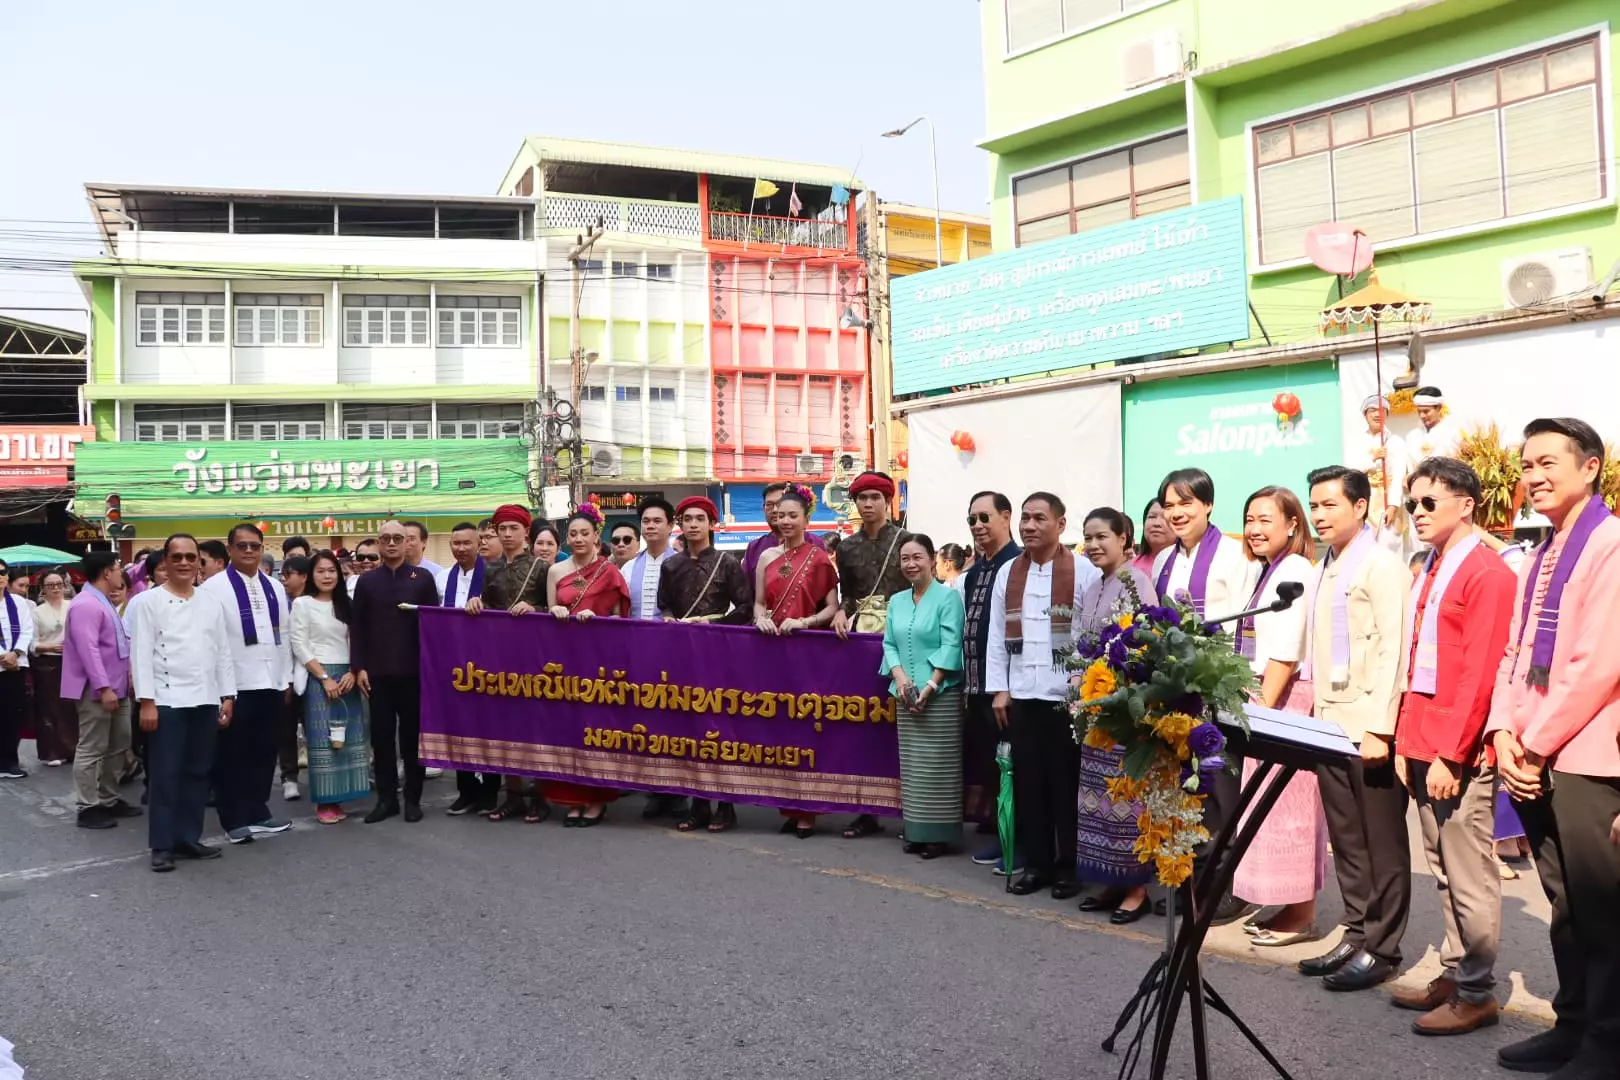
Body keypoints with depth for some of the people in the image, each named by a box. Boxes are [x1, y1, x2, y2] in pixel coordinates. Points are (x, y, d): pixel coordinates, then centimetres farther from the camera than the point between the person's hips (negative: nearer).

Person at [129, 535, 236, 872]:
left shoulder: (212, 604, 11)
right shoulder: (147, 602, -2)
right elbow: (141, 654, -7)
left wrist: (227, 697, 7)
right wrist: (146, 701, -12)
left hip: (205, 701, 5)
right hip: (166, 701, -4)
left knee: (197, 773, 10)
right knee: (165, 775, -1)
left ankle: (189, 838, 19)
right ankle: (162, 845, 7)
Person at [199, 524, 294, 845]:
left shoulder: (275, 588, 13)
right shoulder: (213, 588, -7)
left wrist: (286, 679, 12)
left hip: (270, 684, 6)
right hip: (234, 686, -6)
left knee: (265, 752, 13)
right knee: (231, 755, 5)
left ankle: (257, 812, 25)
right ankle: (235, 819, 15)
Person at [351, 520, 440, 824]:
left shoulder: (423, 578, 3)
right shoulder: (367, 580, 8)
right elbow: (357, 627, 6)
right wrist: (359, 667, -2)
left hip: (413, 671, -2)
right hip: (377, 672, 2)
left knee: (413, 735, 5)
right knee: (381, 736, 5)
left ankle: (413, 799, 13)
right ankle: (386, 798, 15)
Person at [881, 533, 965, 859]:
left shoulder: (948, 596, -4)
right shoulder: (896, 601, 13)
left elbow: (951, 646, -11)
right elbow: (890, 645, 11)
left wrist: (929, 686, -17)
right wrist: (900, 677, -7)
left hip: (941, 695, -5)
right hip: (906, 696, 5)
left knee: (938, 766, -3)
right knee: (911, 766, 8)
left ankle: (940, 835, 5)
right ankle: (916, 832, 16)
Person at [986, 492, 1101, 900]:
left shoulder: (1084, 572, -5)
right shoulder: (1007, 572, 10)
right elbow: (996, 635, 10)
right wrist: (999, 689, 5)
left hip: (1067, 695, -4)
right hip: (1021, 695, 4)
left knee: (1065, 782, 4)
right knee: (1028, 781, 8)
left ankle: (1068, 865, 16)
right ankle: (1036, 862, 19)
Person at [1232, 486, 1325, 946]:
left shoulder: (1293, 571, -13)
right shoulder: (1268, 571, 15)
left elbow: (1285, 654, -19)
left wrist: (1262, 710, -18)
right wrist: (1256, 707, 10)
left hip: (1287, 698, -10)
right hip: (1268, 696, 10)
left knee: (1288, 805, -2)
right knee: (1276, 804, 14)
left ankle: (1300, 915, 9)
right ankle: (1288, 906, 24)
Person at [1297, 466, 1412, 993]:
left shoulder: (1383, 565, -9)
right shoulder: (1323, 570, 15)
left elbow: (1394, 650, -16)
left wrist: (1379, 728, -20)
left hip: (1369, 727, -8)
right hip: (1329, 725, 8)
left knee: (1381, 841, 4)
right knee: (1346, 839, 14)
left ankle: (1381, 948, 13)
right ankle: (1356, 934, 24)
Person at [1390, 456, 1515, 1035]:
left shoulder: (1488, 574, -11)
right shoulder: (1428, 573, 15)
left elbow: (1480, 676, -17)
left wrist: (1450, 754, -18)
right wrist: (1404, 743, 12)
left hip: (1459, 752, -8)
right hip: (1423, 746, 8)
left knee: (1469, 874, 1)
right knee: (1443, 870, 15)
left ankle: (1476, 993, 12)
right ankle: (1453, 973, 26)